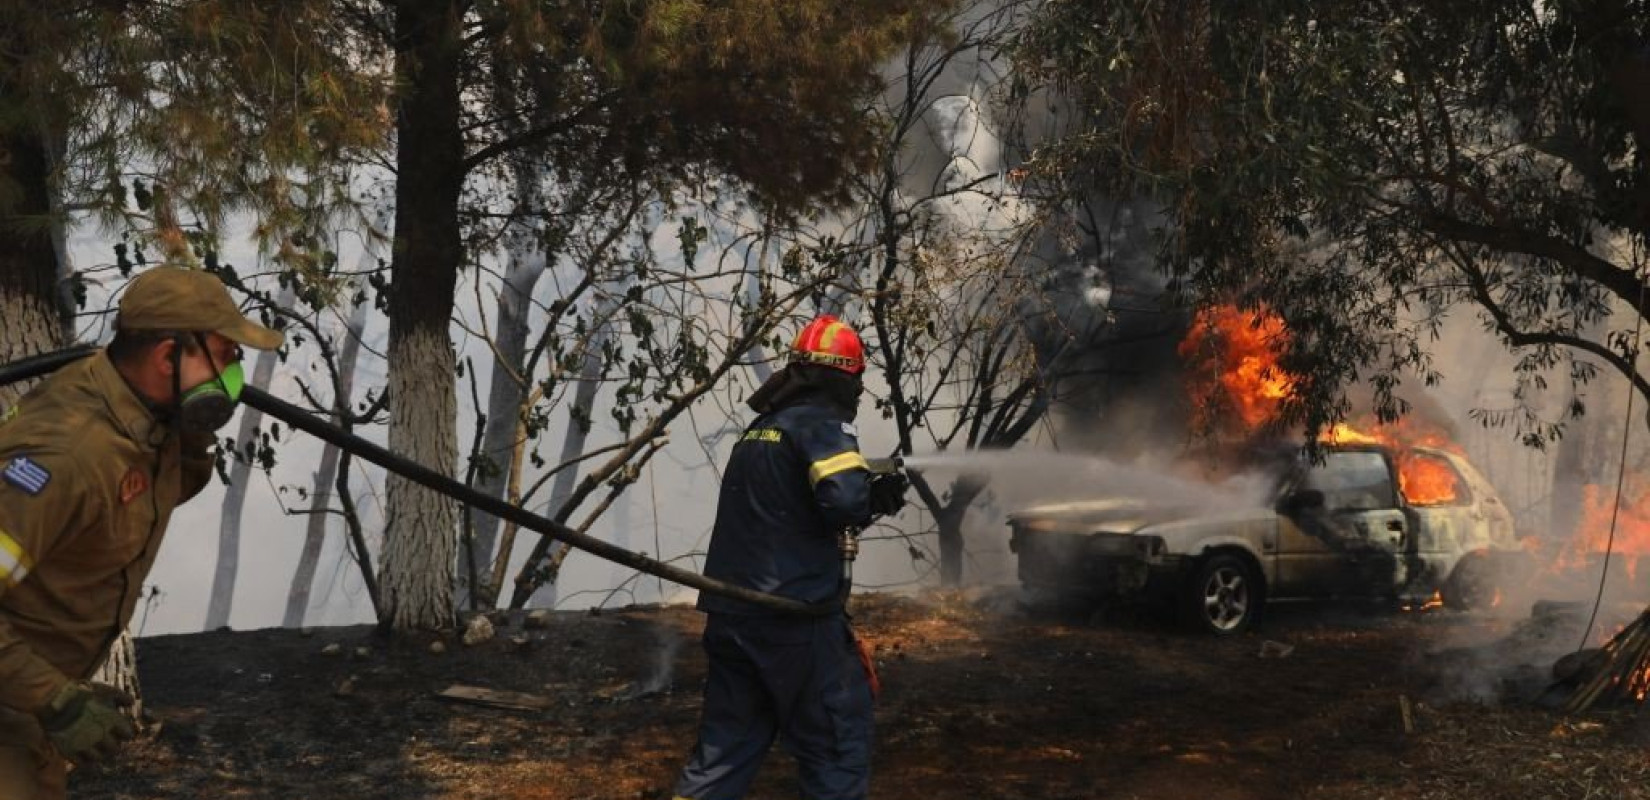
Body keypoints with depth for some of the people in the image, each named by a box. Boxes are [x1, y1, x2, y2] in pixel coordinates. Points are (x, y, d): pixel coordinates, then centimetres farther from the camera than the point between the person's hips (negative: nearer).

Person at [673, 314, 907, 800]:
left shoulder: (760, 429, 17)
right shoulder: (822, 422, -9)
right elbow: (845, 499, -24)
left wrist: (869, 494, 18)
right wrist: (879, 497, -2)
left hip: (730, 614, 8)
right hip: (793, 615, -8)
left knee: (725, 747, 13)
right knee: (839, 745, 5)